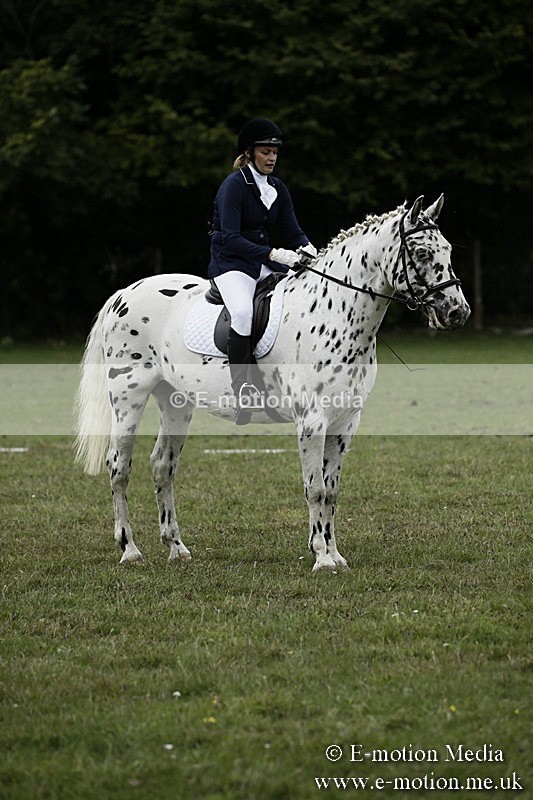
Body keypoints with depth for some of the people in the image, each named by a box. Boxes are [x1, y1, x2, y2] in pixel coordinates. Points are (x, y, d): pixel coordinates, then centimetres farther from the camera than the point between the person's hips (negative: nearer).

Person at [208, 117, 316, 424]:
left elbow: (293, 232, 8)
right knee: (243, 312, -35)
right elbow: (231, 238, -22)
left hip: (264, 261, 7)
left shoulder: (277, 188, 10)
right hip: (231, 262, -7)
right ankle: (243, 392, -33)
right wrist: (273, 254, -32)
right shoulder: (234, 185, -13)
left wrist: (308, 249, -15)